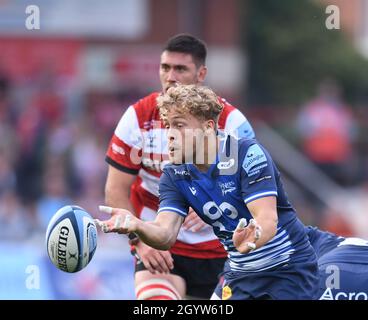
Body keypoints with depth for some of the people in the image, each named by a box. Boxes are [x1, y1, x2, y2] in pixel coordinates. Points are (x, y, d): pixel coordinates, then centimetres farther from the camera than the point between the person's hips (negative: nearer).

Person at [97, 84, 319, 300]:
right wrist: (136, 226, -40)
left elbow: (268, 218, -29)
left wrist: (252, 238, -53)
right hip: (241, 275, 5)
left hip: (289, 267, -5)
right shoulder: (174, 177, -3)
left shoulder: (248, 154, -19)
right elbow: (166, 235, -17)